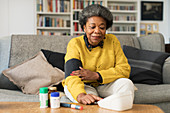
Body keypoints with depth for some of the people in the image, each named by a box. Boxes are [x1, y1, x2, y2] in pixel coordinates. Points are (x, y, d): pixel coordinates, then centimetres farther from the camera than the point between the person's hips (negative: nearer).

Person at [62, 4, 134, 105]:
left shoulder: (113, 41, -4)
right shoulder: (75, 44, -13)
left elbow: (125, 69, -10)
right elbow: (72, 76, -27)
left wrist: (96, 75, -24)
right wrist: (81, 95, -50)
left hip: (106, 85, 4)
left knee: (127, 84, -24)